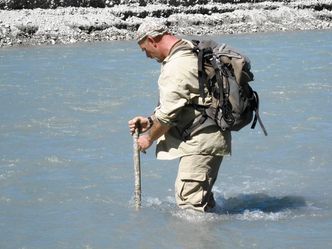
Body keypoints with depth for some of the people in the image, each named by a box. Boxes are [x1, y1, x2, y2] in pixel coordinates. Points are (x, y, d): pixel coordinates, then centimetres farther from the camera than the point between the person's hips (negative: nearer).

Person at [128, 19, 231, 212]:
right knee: (201, 194, 19)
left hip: (202, 140, -11)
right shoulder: (191, 51, 13)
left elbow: (167, 113, -17)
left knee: (189, 197, -10)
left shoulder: (177, 67, -21)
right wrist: (150, 121, 14)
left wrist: (149, 138, -1)